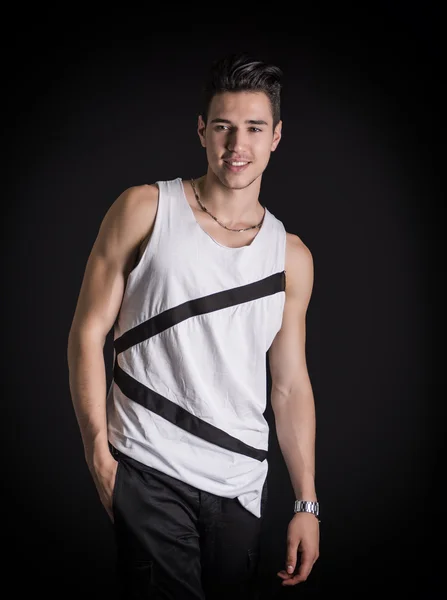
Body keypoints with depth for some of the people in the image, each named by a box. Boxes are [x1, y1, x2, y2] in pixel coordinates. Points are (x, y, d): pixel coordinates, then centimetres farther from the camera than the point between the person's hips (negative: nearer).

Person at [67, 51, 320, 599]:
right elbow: (87, 333, 0)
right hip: (149, 473, -3)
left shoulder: (292, 256, 8)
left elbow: (291, 385, 10)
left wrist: (307, 505, 6)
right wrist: (98, 454, -7)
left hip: (241, 486, 4)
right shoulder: (145, 210, -1)